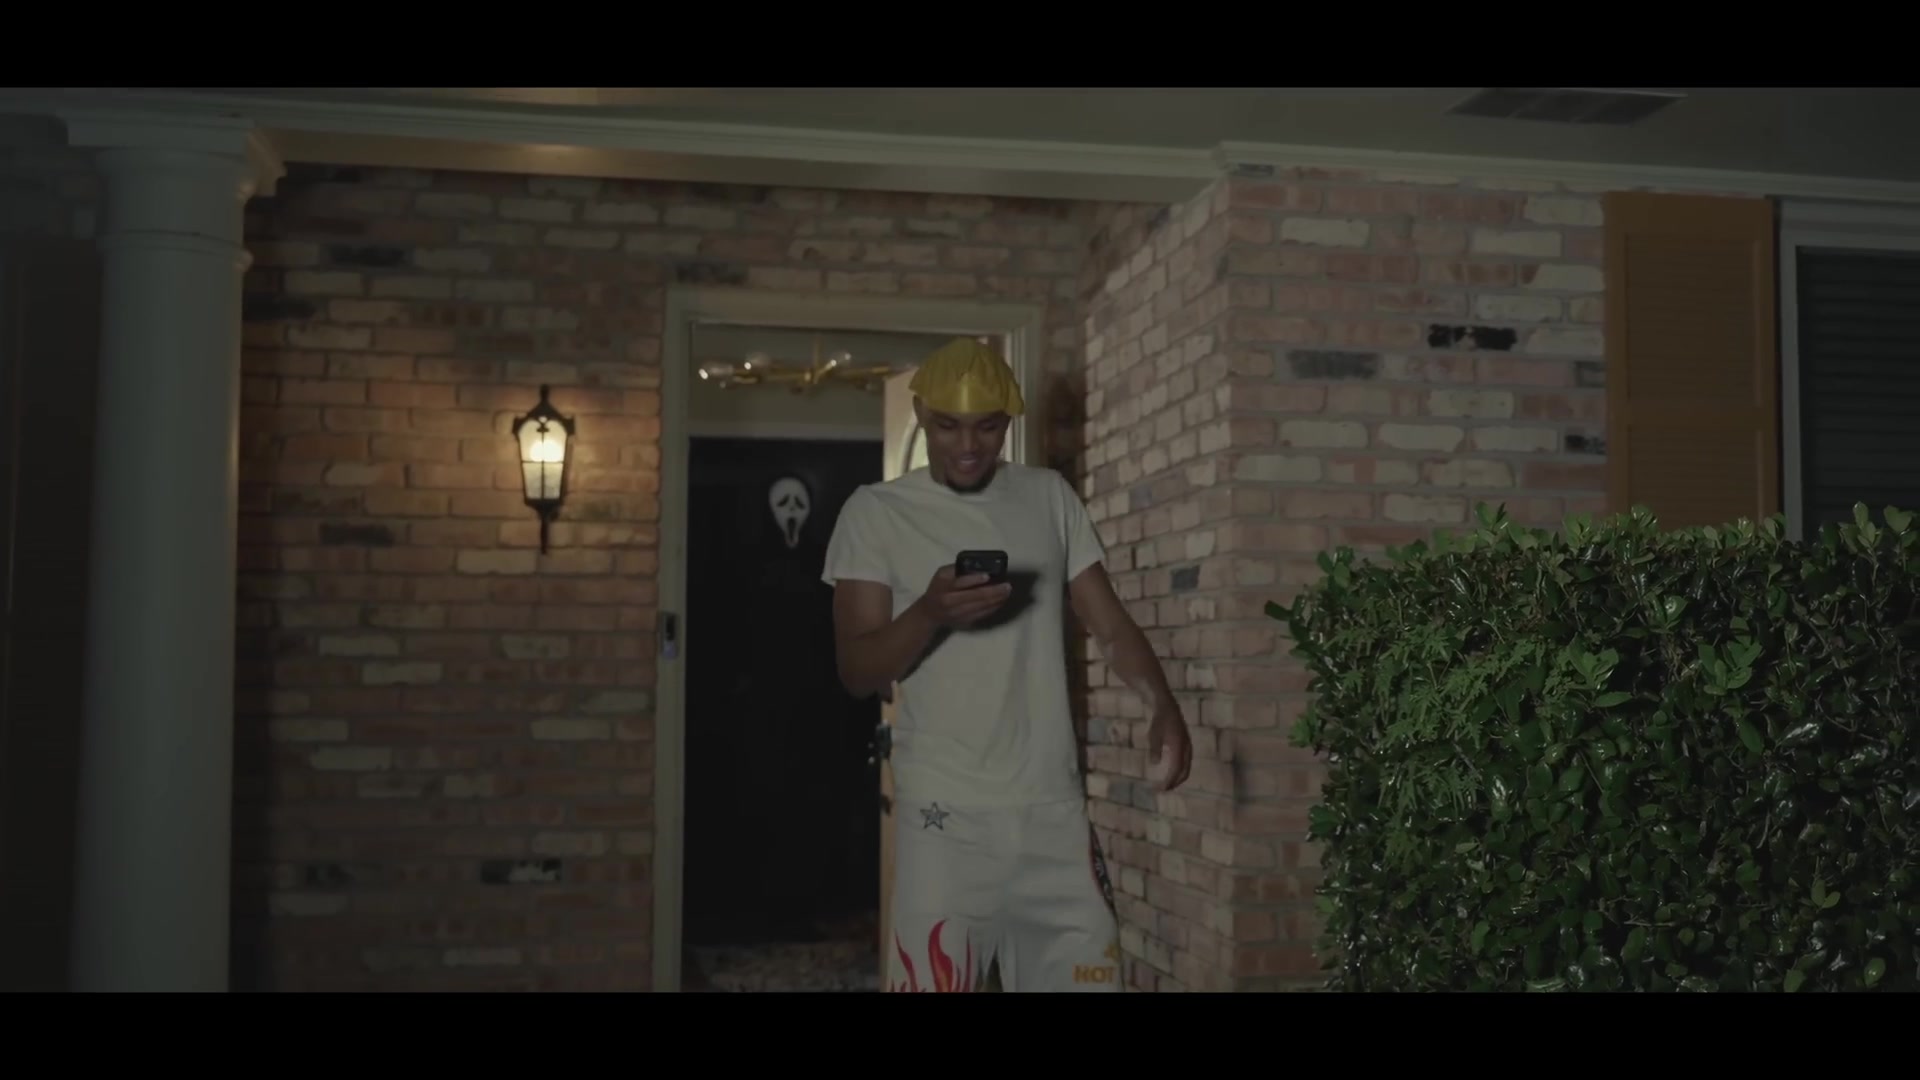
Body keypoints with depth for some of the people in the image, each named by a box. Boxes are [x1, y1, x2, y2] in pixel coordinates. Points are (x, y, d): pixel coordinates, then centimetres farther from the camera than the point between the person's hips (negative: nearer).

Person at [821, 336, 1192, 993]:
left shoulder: (1051, 499, 9)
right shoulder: (875, 513, -1)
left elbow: (1109, 623, 6)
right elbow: (857, 673, -5)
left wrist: (1162, 704, -13)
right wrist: (929, 613, -24)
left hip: (1054, 807, 3)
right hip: (945, 814, -3)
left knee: (1087, 971, 7)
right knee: (935, 979, 0)